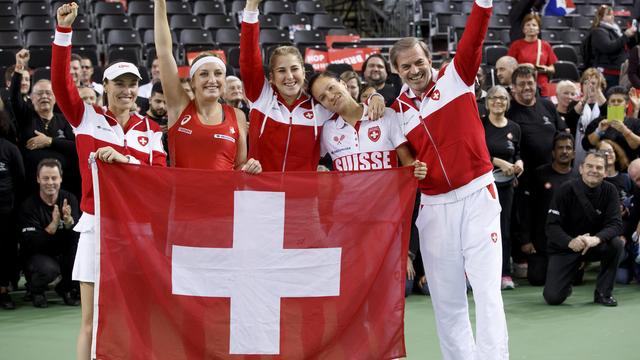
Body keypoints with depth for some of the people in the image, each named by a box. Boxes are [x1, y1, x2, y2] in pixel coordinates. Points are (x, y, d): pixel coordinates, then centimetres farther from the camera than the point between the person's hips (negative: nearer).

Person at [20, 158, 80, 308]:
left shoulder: (69, 199, -5)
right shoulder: (29, 205, -15)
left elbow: (78, 233, -16)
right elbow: (31, 244, -24)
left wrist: (68, 220, -38)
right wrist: (53, 224, -38)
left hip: (63, 254, 4)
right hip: (37, 255, -4)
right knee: (49, 269, -36)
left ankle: (66, 287, 0)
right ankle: (35, 290, 1)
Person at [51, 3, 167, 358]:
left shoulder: (150, 129, 9)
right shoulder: (87, 117, 5)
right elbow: (60, 80, -7)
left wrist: (125, 159, -16)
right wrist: (63, 30, -17)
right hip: (96, 224, -1)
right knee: (91, 321, -1)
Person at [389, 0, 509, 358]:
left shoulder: (456, 78, 1)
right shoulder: (398, 111, 8)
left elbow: (474, 37, -13)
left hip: (477, 198, -3)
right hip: (435, 208, 4)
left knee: (487, 289, -8)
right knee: (446, 299, 8)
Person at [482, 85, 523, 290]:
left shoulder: (514, 128, 10)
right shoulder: (479, 125, -3)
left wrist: (519, 162, 0)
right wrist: (498, 162, -15)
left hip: (505, 183, 4)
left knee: (504, 227, 4)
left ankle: (505, 273, 8)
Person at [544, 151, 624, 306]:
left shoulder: (609, 191, -7)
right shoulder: (566, 190, -13)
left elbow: (615, 224, -17)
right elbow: (552, 226, -17)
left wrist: (596, 238, -38)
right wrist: (570, 242, -38)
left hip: (595, 245, 2)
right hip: (565, 247, -2)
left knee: (616, 243, -30)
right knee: (553, 298, -18)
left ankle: (603, 293, -10)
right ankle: (565, 286, 21)